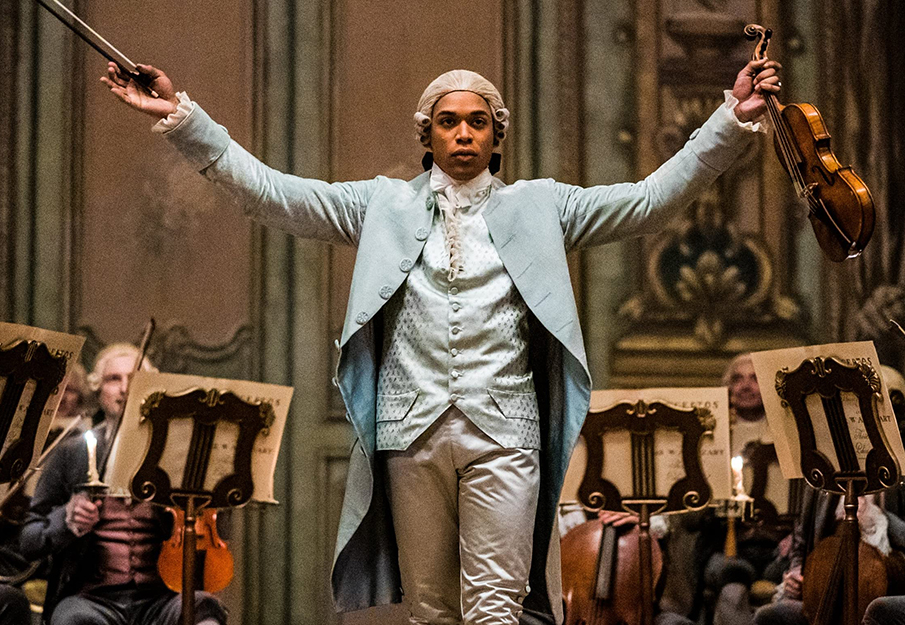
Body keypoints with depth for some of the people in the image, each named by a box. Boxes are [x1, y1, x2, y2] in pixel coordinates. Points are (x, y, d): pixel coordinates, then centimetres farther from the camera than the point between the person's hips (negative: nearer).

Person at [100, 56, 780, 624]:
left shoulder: (539, 206, 12)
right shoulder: (385, 205, 13)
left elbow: (652, 199, 6)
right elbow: (270, 191, 8)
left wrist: (731, 121, -3)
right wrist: (181, 116, 0)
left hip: (503, 432, -1)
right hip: (413, 430, 2)